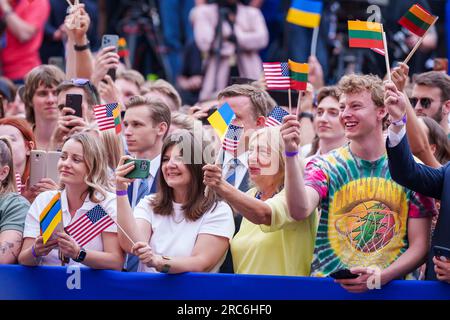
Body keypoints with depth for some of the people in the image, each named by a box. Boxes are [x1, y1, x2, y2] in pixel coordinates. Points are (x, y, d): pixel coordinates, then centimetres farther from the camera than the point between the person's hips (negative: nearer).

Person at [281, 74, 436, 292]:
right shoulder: (325, 166, 7)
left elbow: (419, 246, 6)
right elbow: (300, 210, -12)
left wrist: (382, 276, -10)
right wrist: (291, 153, -20)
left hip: (388, 288, -1)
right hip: (327, 287, 1)